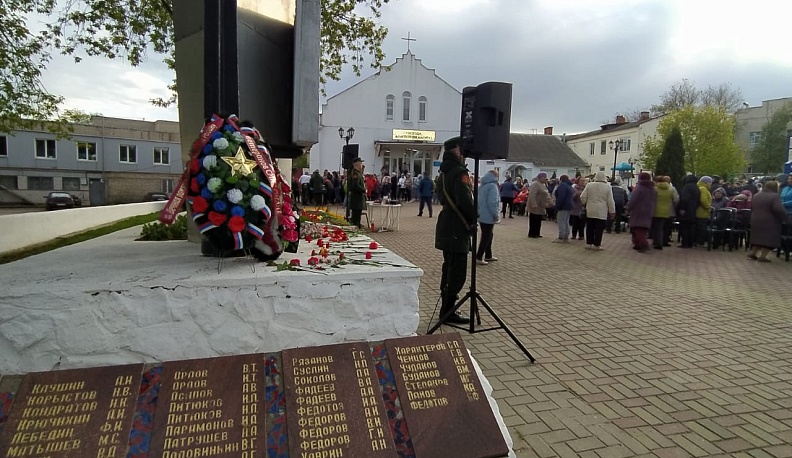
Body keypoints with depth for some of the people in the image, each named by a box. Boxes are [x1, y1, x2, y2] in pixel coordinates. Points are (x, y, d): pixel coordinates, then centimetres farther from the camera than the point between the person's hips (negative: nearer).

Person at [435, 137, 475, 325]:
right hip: (457, 229, -10)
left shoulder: (444, 173, 14)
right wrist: (473, 218, -9)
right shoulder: (459, 172, -16)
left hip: (446, 228, 10)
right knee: (458, 272, -3)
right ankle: (448, 311, 4)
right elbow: (465, 201, -25)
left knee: (449, 268, 18)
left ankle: (446, 307, 28)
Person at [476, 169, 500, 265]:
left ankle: (488, 256, 27)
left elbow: (478, 200, 18)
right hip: (488, 216, -9)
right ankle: (478, 258, 0)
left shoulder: (482, 185, 12)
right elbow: (492, 202, -22)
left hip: (481, 215, 9)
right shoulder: (492, 186, -15)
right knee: (486, 237, -1)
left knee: (488, 236, 19)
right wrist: (495, 215, -14)